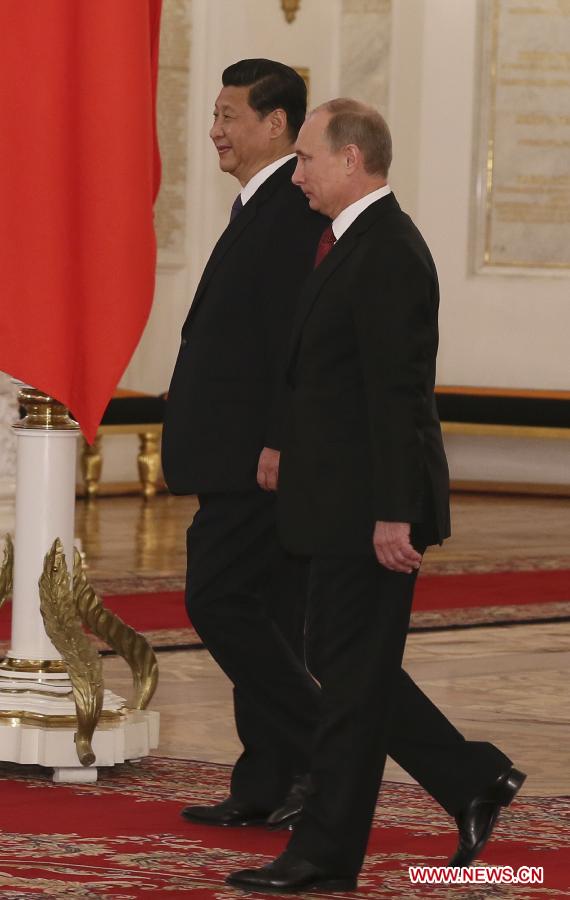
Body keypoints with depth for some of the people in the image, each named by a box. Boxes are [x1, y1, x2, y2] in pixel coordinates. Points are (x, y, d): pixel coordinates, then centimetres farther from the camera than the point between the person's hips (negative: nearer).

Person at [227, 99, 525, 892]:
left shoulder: (387, 253, -17)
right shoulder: (361, 242, 15)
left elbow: (399, 393, -22)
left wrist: (392, 514, -23)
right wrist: (292, 452, 20)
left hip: (371, 502, -10)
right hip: (344, 503, 10)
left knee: (353, 674, -3)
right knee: (342, 664, 14)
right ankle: (474, 782, 19)